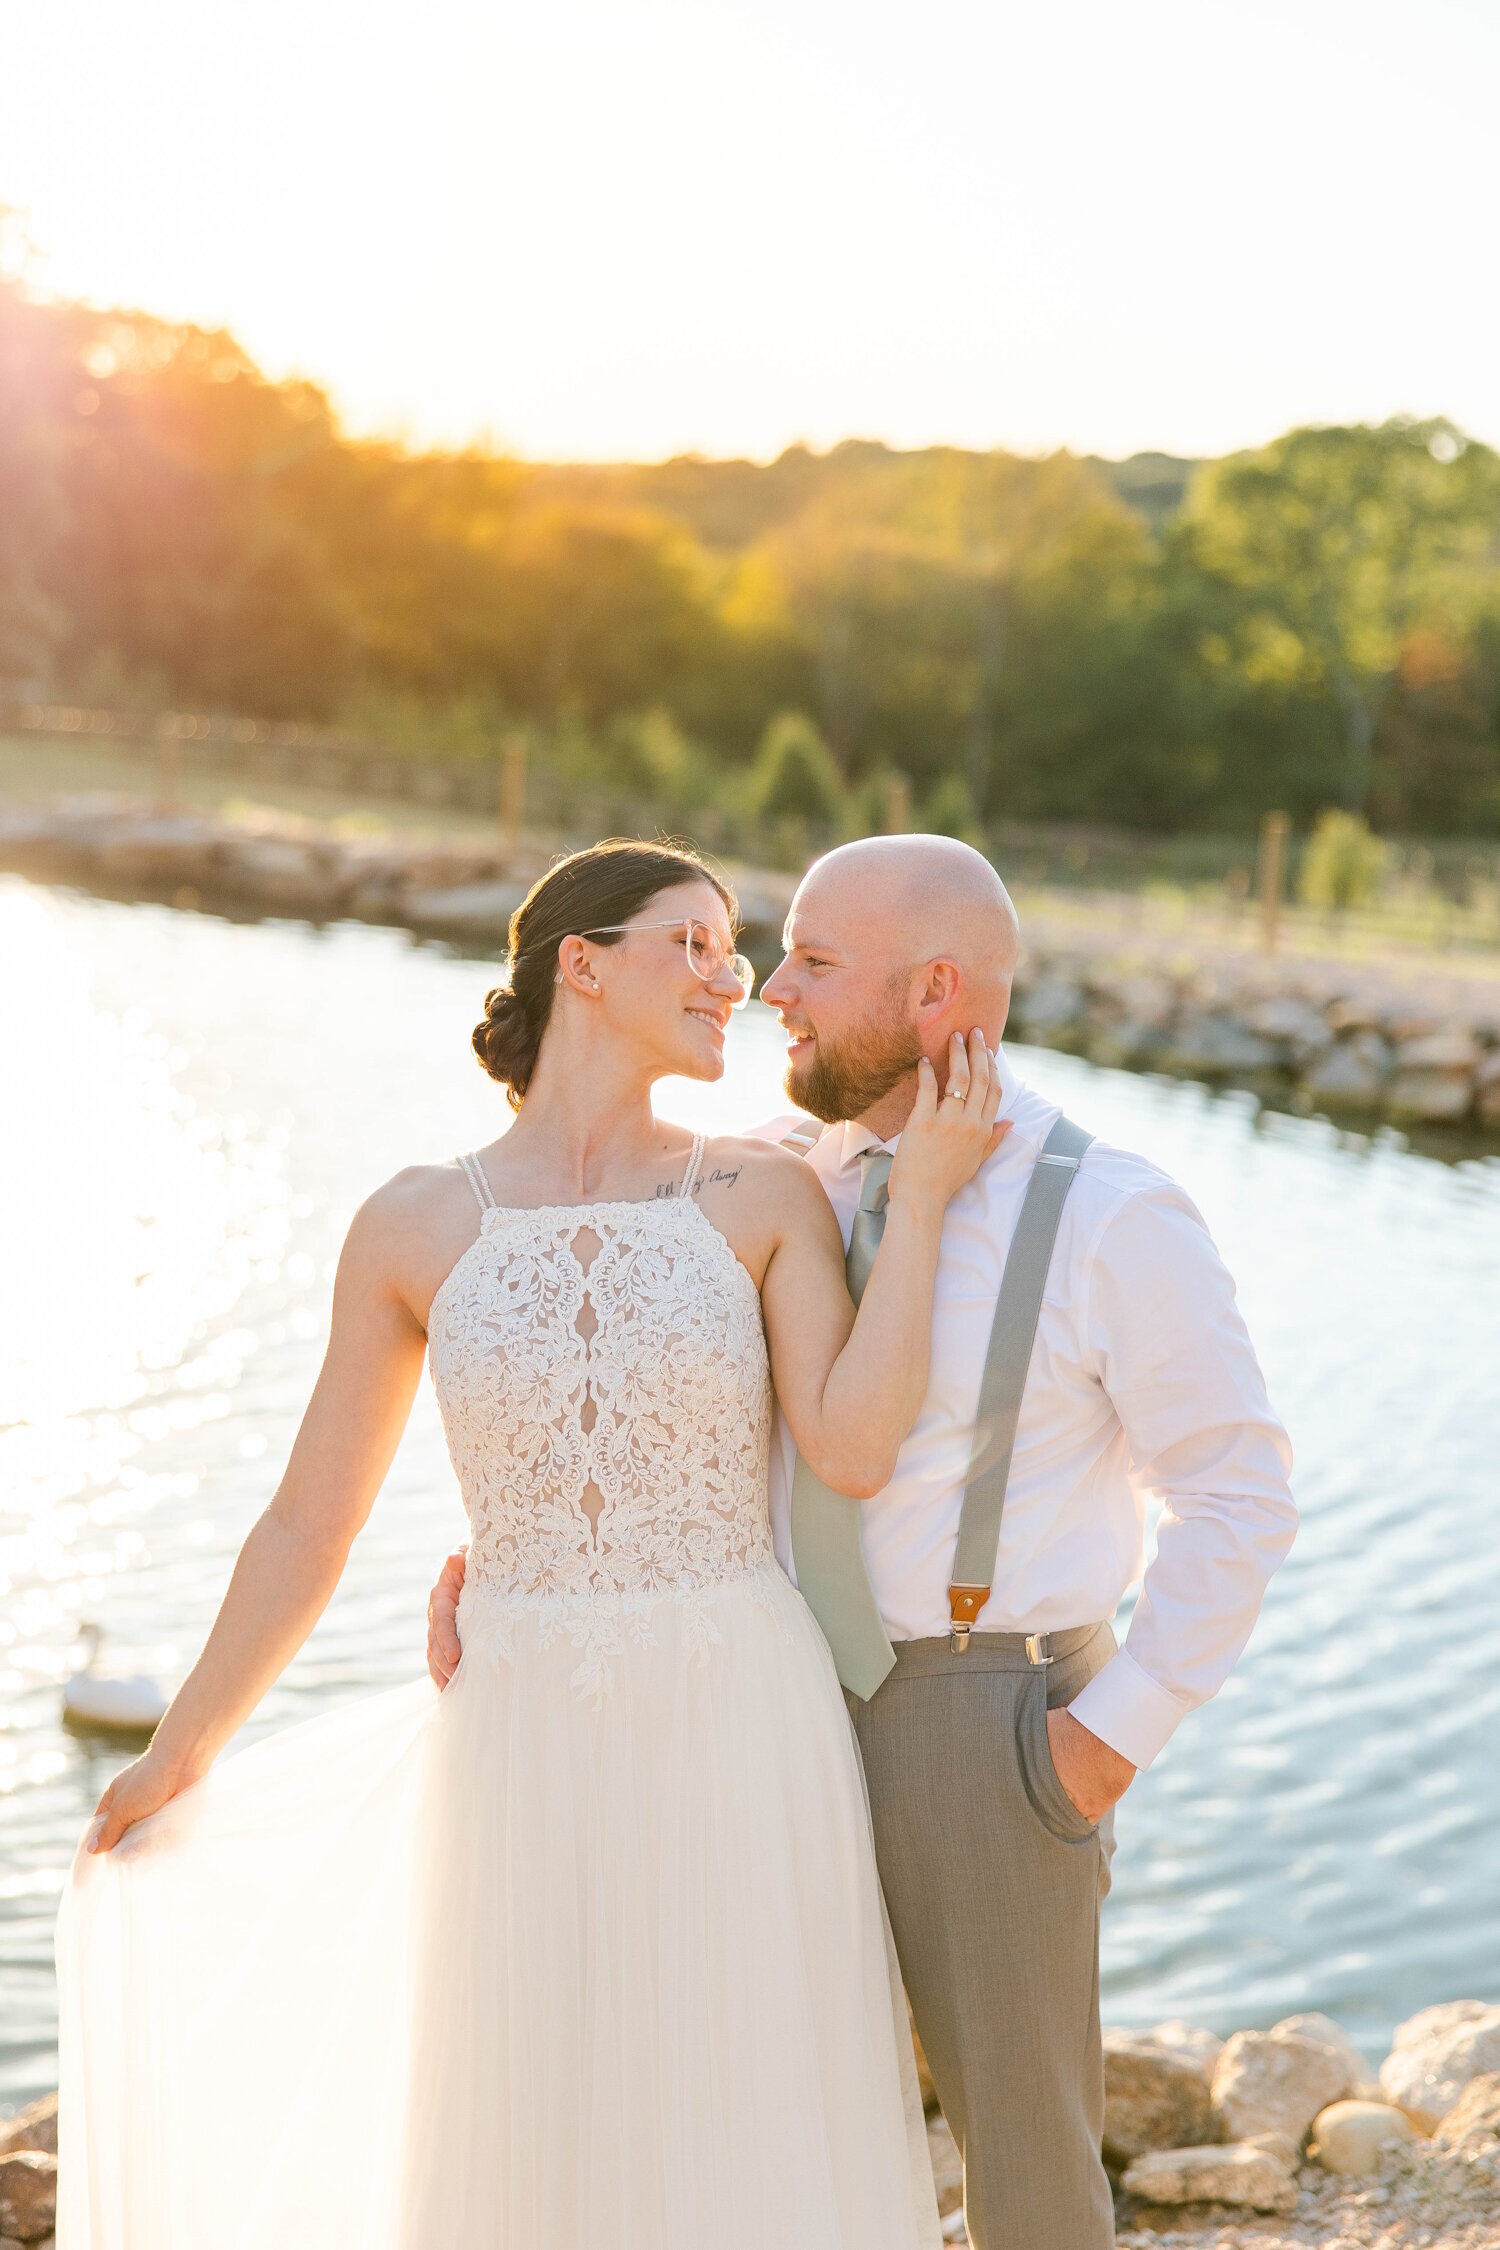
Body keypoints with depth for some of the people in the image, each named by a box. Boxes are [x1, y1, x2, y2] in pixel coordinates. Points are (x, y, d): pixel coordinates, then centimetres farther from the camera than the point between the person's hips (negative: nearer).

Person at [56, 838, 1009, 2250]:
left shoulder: (767, 1195, -1)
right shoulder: (410, 1225, -1)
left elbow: (854, 1452, -14)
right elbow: (309, 1523, 7)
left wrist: (922, 1196, -15)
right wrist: (174, 1759, 14)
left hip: (741, 1743, 0)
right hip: (531, 1761, 1)